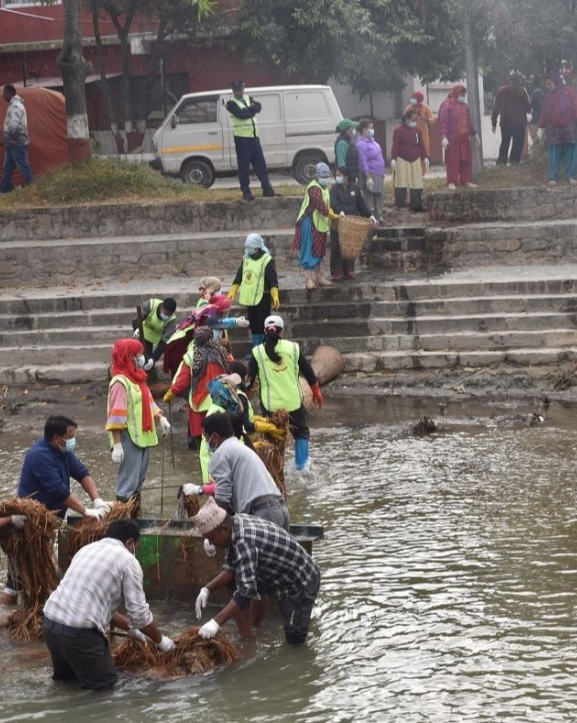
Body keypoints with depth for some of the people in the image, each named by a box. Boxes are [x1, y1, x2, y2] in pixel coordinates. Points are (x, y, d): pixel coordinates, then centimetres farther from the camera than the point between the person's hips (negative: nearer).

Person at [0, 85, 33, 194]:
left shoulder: (16, 106, -16)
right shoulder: (14, 105, 17)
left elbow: (13, 125, -23)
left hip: (18, 143, -11)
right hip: (13, 143, 11)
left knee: (23, 166, -7)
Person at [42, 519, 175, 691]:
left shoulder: (87, 549, 21)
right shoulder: (128, 561, -1)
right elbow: (139, 612, -1)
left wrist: (129, 627, 34)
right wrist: (160, 640, 16)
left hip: (50, 623, 7)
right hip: (79, 631, -7)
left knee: (67, 673, 30)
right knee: (105, 682, 10)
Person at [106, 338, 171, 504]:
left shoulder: (137, 378, 12)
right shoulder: (120, 382, -17)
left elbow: (148, 401, 21)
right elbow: (116, 417, -20)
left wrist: (160, 417, 3)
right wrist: (117, 445, -23)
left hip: (142, 436, 9)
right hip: (129, 439, -9)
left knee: (139, 480, 16)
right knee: (128, 482, -5)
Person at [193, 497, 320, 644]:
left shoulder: (244, 542, -35)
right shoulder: (236, 523, -8)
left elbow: (246, 590, -40)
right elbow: (230, 569, 0)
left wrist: (216, 622, -43)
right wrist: (207, 589, -14)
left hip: (302, 581, -9)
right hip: (278, 576, 9)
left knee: (294, 638, -8)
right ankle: (246, 638, 6)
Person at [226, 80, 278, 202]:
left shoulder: (248, 99, 16)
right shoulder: (232, 103, -4)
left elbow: (258, 107, 1)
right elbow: (241, 114, -18)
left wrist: (249, 109, -14)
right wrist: (251, 110, -5)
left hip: (254, 136, 6)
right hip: (242, 138, -6)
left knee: (260, 164, 8)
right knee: (244, 166, -4)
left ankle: (267, 189, 12)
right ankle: (246, 192, 0)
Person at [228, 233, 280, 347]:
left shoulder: (267, 260, -11)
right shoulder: (246, 259, 9)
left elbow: (273, 281, -17)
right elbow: (238, 278, 15)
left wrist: (275, 297, -28)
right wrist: (232, 293, 9)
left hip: (262, 297, -7)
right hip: (249, 297, 7)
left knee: (263, 324, -5)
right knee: (253, 324, 12)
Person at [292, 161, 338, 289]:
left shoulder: (323, 188, 13)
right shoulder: (314, 189, -19)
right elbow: (321, 207, -25)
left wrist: (331, 213, 1)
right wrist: (334, 216, -19)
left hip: (320, 224, 10)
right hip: (310, 224, -10)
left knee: (319, 252, 15)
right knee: (309, 251, -6)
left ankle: (319, 277, 22)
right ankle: (309, 279, -5)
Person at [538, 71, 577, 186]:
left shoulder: (568, 91, 5)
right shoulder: (549, 96, 16)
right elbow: (544, 112, 12)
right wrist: (542, 125, 3)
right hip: (553, 128, 3)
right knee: (554, 154, -1)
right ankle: (553, 177, 0)